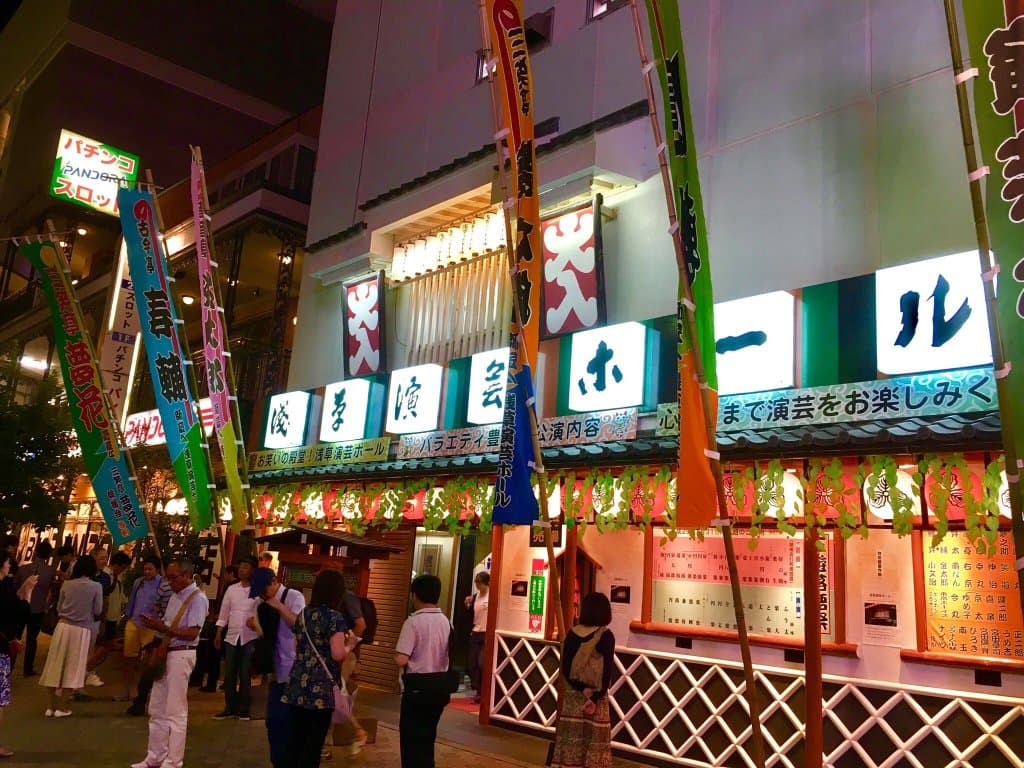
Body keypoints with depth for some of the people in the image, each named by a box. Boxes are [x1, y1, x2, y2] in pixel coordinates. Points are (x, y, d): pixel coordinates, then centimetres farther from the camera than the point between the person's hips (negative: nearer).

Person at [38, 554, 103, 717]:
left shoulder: (67, 584, 0)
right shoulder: (96, 586, -8)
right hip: (82, 629, -2)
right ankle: (61, 706, 8)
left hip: (63, 626, 2)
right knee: (72, 667, 6)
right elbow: (98, 611, -4)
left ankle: (52, 705, 16)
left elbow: (58, 608, 8)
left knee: (56, 664, 11)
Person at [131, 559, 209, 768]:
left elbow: (191, 633, -20)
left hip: (181, 655, -9)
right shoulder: (175, 596, 14)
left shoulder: (198, 598, -13)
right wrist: (155, 624, -6)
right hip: (164, 653, 9)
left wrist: (161, 627, -23)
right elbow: (169, 626, 13)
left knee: (175, 712, 0)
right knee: (158, 710, 15)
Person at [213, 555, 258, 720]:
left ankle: (244, 709, 11)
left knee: (245, 675, 2)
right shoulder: (231, 589, 8)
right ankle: (230, 708, 17)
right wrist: (218, 634, 8)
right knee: (229, 675, 7)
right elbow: (224, 612, 11)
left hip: (250, 638, -4)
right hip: (231, 636, 4)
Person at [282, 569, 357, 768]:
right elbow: (338, 655, -20)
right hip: (320, 690, -7)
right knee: (314, 743, 2)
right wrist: (349, 645, 0)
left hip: (298, 687, 7)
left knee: (296, 738, 14)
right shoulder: (335, 618, -12)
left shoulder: (304, 614, 10)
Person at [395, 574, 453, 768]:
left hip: (417, 686, -6)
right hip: (440, 686, 6)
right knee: (427, 736, 17)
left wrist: (396, 654, 0)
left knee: (411, 737, 6)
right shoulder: (446, 622, 3)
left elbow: (401, 660, -20)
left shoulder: (413, 622, -16)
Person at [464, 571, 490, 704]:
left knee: (482, 663, -11)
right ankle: (477, 691, 12)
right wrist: (468, 606, -1)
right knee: (471, 662, 3)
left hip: (487, 633, -7)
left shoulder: (492, 596, -8)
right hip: (475, 633, 7)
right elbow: (471, 616, 15)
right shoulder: (475, 597, 11)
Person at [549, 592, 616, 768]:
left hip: (573, 694, 4)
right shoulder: (606, 636, -8)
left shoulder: (572, 633, 1)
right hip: (596, 697, -3)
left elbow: (565, 669, -3)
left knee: (570, 739, 8)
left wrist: (583, 690, -8)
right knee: (594, 741, 2)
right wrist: (595, 697, -10)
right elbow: (607, 671, -12)